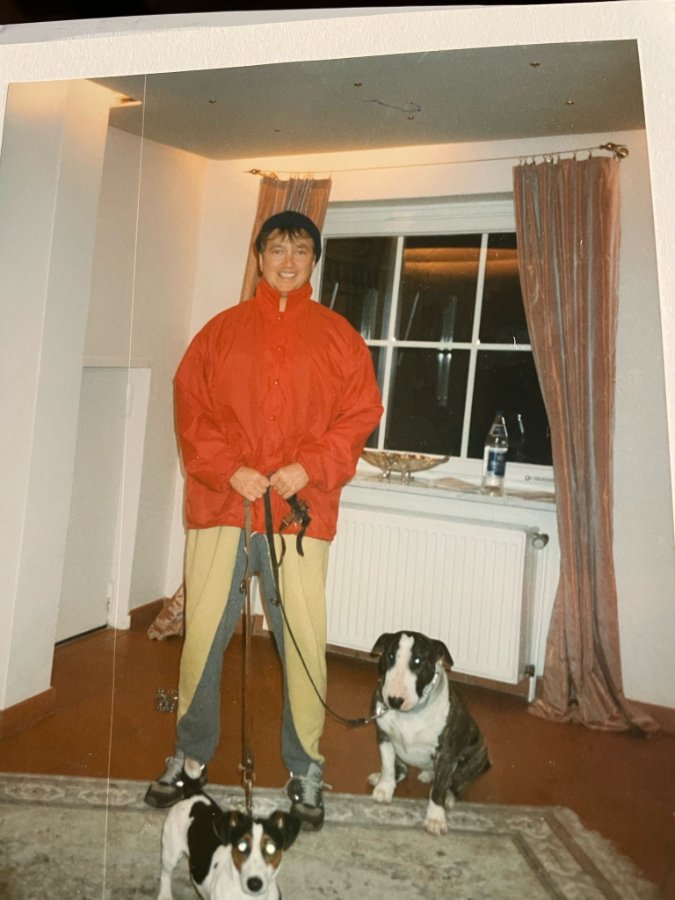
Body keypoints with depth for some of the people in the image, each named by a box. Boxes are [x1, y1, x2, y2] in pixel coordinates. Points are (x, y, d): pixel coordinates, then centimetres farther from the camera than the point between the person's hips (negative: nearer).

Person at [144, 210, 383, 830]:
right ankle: (191, 757, 26)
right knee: (203, 634, 6)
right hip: (221, 503, 2)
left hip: (301, 509, -1)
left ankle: (305, 769, 20)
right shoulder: (222, 330, 13)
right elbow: (190, 405, 6)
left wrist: (310, 467, -10)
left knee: (304, 640, 1)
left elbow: (361, 412, 3)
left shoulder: (337, 335, 10)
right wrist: (228, 469, -8)